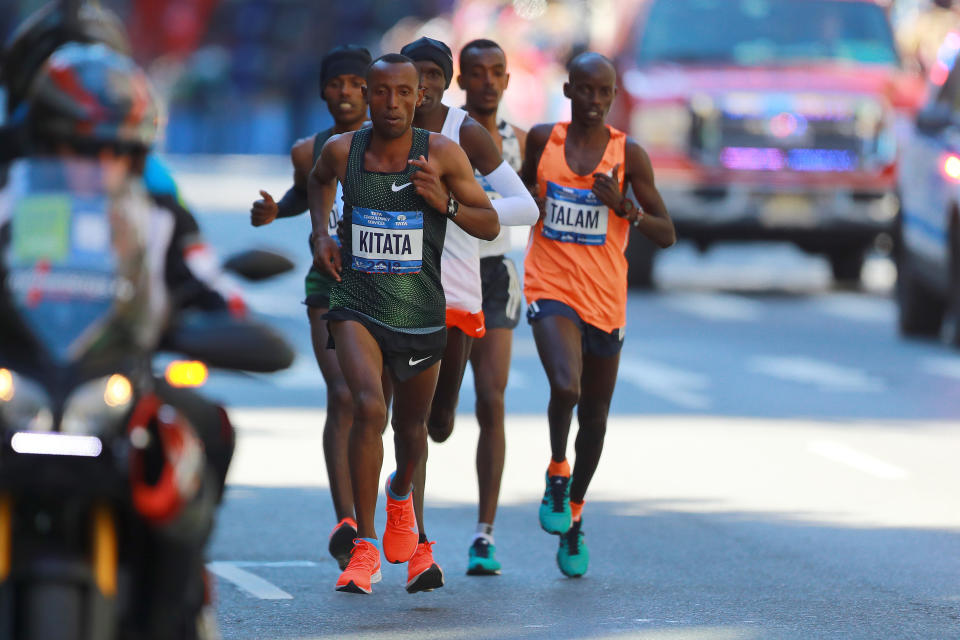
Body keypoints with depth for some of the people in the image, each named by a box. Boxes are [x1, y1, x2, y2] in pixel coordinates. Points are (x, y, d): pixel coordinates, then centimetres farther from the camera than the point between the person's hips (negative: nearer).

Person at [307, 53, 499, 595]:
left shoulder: (443, 154, -9)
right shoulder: (343, 150, -4)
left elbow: (490, 225, -3)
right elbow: (320, 180, 22)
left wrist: (445, 203, -20)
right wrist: (321, 234, 8)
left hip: (420, 313, 1)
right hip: (357, 306, -1)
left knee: (411, 425, 18)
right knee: (369, 406, -24)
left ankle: (401, 494, 55)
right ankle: (366, 548, -19)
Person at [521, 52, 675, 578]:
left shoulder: (628, 155, -2)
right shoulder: (543, 139, 2)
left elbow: (666, 235, -2)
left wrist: (624, 207, -17)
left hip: (605, 298, 1)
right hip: (551, 290, -1)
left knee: (595, 414, 12)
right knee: (565, 387, -27)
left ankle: (574, 516, 33)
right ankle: (557, 474, 1)